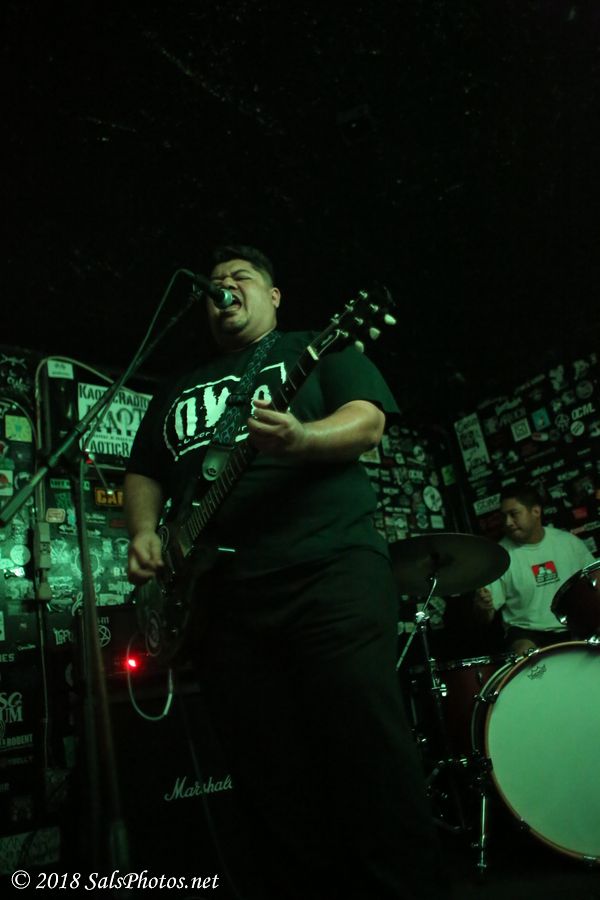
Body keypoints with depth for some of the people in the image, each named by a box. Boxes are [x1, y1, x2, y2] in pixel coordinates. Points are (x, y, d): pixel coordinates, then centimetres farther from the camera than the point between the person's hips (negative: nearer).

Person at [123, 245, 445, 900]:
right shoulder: (176, 393, 26)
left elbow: (367, 422, -3)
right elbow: (143, 474, 25)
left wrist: (301, 438, -25)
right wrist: (144, 532, 4)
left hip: (331, 571, -4)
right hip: (220, 596, 5)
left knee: (369, 757, -8)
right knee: (271, 784, 7)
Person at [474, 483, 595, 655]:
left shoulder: (569, 542, 2)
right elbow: (486, 618, -9)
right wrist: (482, 607, -32)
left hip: (574, 627, 3)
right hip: (527, 632, -3)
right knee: (525, 652, -32)